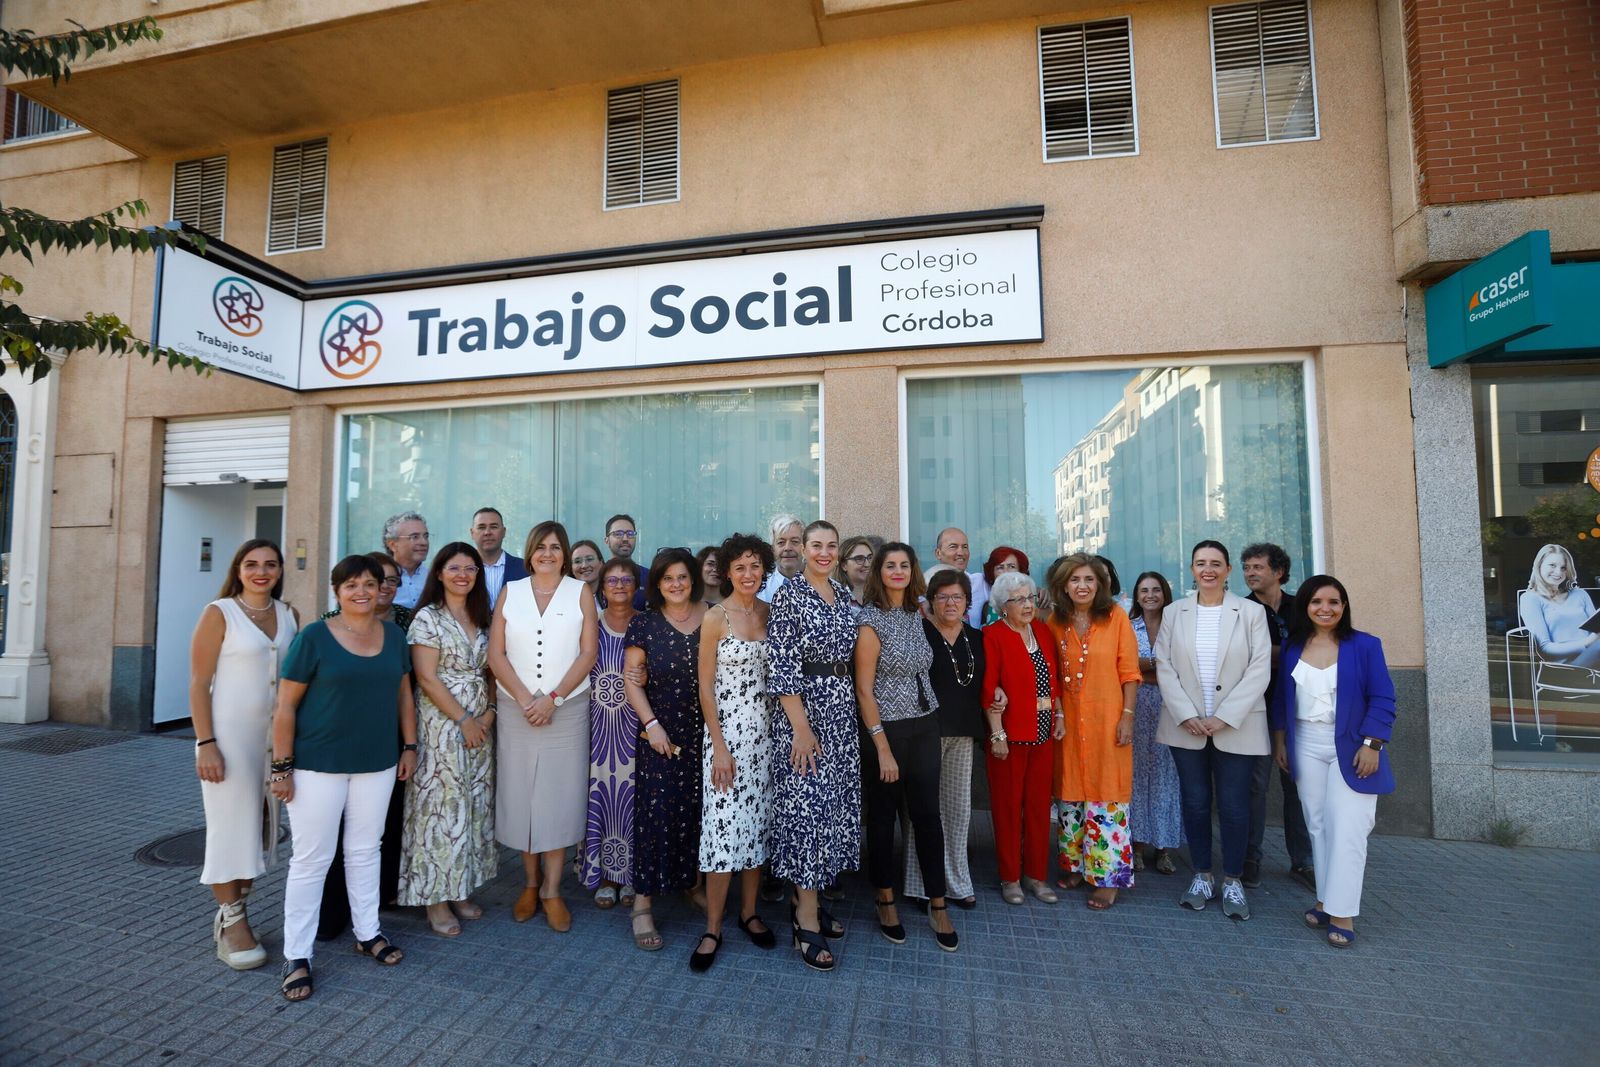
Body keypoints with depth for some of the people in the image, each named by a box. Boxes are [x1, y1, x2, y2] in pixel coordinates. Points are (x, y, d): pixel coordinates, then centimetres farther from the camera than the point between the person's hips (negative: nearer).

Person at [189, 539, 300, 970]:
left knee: (261, 826, 11)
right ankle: (232, 925, 16)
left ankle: (232, 914, 27)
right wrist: (205, 743, -14)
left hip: (275, 736, 5)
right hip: (229, 735, -5)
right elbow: (199, 684, -8)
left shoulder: (290, 616, 7)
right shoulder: (219, 613, -6)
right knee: (231, 825, 2)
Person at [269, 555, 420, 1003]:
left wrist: (409, 745, 8)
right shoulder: (313, 637, -9)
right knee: (311, 859, 4)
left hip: (377, 764, 4)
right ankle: (297, 956, 19)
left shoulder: (394, 635, 4)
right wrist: (281, 766, -10)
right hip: (318, 765, -4)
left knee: (365, 852, 16)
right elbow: (286, 705, -8)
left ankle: (367, 933, 31)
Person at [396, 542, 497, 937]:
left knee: (475, 805, 10)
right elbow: (426, 677, -12)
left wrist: (489, 712, -4)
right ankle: (435, 898, 13)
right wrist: (463, 719, -13)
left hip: (479, 723, 6)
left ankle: (460, 890, 23)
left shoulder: (481, 618, 11)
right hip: (441, 722, -6)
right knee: (441, 805, -1)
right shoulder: (427, 617, -6)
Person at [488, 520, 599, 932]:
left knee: (560, 794, 2)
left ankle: (552, 890, 14)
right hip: (516, 709, 2)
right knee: (520, 794, 7)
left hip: (567, 709, -1)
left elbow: (588, 652, -4)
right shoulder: (510, 592, 7)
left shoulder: (580, 592, 2)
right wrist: (525, 699, -9)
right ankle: (530, 883, 24)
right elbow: (496, 654, 1)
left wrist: (552, 698, -12)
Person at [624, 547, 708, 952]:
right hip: (662, 733, -1)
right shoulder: (645, 623, 0)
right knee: (656, 813, -1)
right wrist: (651, 724, -9)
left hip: (705, 732, 2)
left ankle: (695, 884, 29)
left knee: (699, 810, 9)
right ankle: (642, 905, 11)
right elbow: (631, 679, -1)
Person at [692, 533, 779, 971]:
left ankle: (749, 912, 29)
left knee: (758, 820, 12)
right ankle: (713, 928, 13)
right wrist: (719, 747, -12)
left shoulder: (769, 612, 5)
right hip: (726, 729, -4)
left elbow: (775, 673, 11)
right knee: (724, 824, -3)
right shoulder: (716, 617, -8)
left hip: (765, 728, 5)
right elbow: (705, 686, -8)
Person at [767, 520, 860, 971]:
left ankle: (809, 900, 27)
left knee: (835, 802, 11)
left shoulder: (843, 594, 11)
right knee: (807, 803, -4)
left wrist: (851, 706, 10)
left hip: (842, 708, 7)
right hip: (804, 708, -7)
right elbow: (780, 663, -14)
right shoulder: (788, 593, -9)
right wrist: (801, 726, -18)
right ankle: (806, 920, 7)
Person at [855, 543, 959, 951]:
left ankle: (937, 906, 22)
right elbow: (864, 690, -14)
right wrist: (882, 748, -14)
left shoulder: (915, 615, 6)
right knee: (883, 816, 9)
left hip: (925, 725, 5)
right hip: (888, 728, -5)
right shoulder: (870, 620, -12)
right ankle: (886, 901, 26)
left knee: (928, 814, 9)